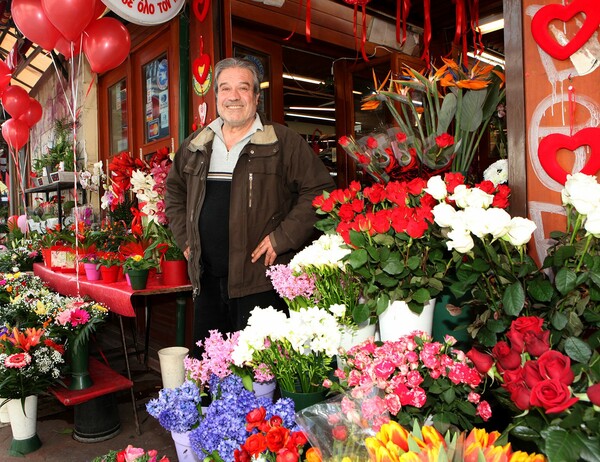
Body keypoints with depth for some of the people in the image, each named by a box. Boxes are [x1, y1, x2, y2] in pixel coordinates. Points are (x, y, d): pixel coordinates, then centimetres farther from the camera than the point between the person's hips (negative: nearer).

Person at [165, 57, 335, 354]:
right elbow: (174, 192, 25)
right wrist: (185, 238, 13)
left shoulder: (283, 142, -3)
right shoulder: (195, 145, 13)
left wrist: (283, 238, -13)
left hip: (260, 280, -5)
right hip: (206, 280, 5)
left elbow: (319, 190, -7)